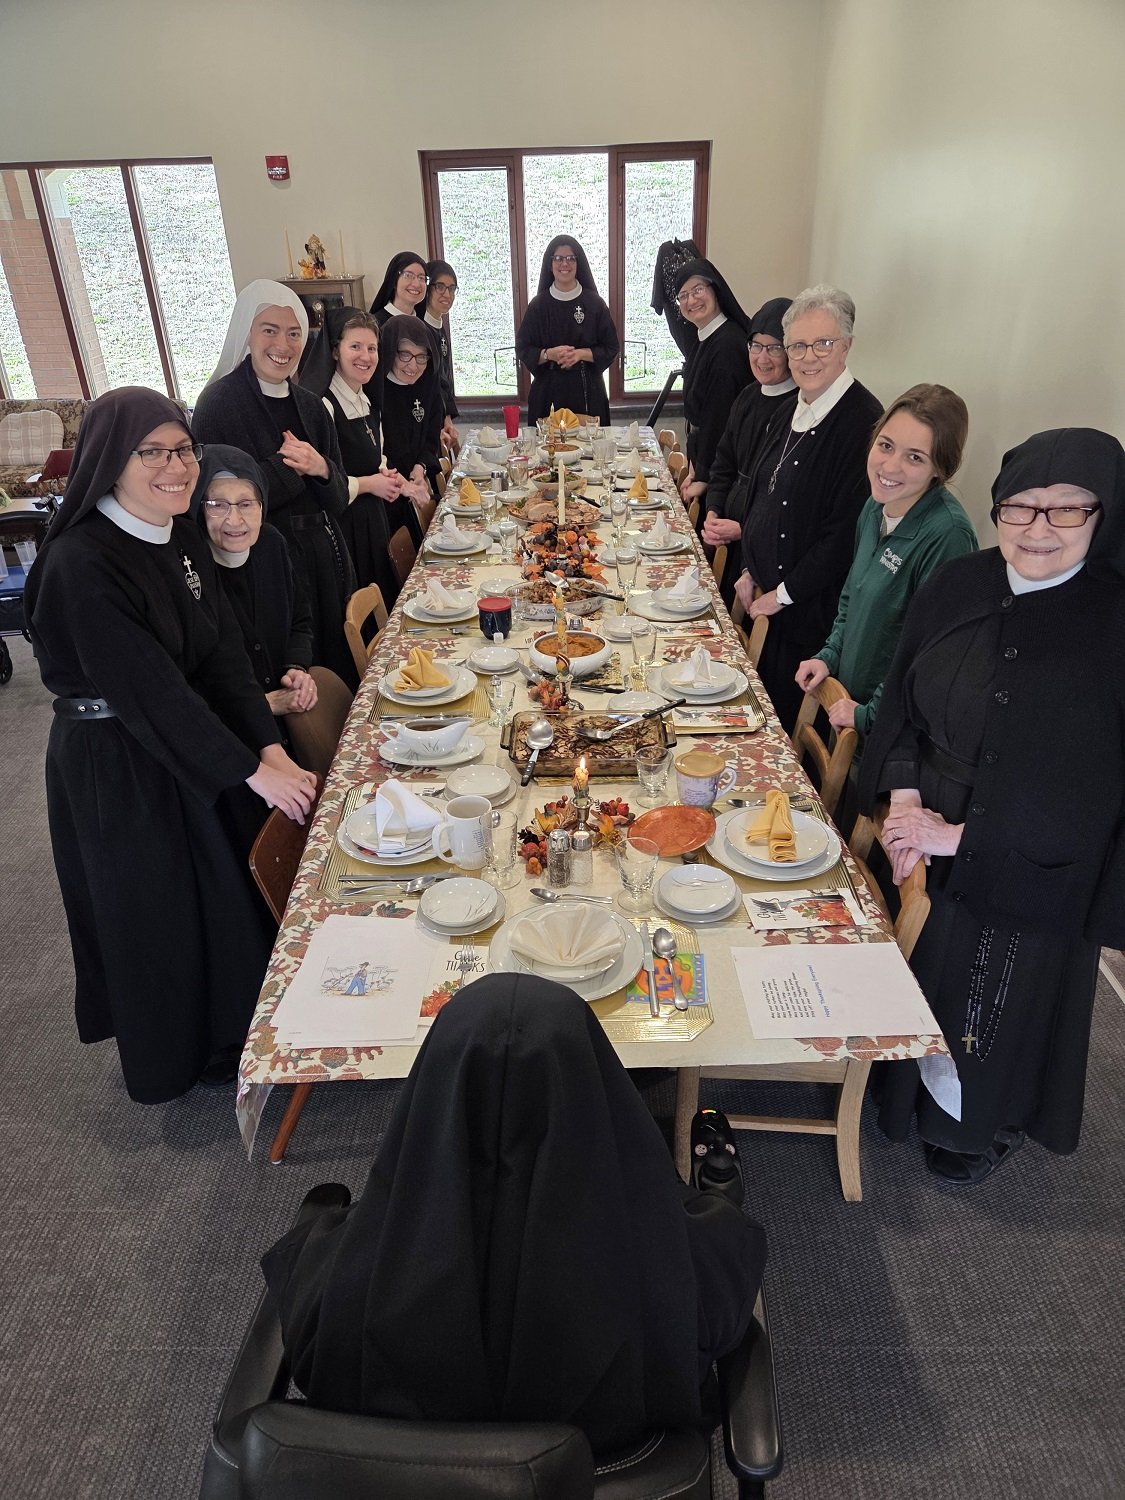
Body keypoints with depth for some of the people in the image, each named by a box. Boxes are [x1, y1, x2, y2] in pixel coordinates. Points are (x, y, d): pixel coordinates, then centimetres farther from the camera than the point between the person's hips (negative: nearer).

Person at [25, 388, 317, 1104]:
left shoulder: (182, 536, -1)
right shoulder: (80, 564, -25)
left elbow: (224, 652, -4)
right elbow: (149, 692, -27)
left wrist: (271, 748, -14)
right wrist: (252, 773, -24)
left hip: (186, 743, 8)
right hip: (115, 767, -7)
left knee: (224, 881, 21)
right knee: (157, 911, 11)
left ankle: (226, 1028, 47)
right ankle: (181, 1056, 38)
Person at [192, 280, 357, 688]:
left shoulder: (309, 405, 10)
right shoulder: (219, 403, -8)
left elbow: (338, 500, 10)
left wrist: (320, 469, -11)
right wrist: (286, 467, -16)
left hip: (324, 560, 6)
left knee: (336, 670, 12)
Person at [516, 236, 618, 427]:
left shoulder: (594, 303, 3)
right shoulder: (538, 305, 4)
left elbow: (612, 348, 3)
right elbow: (522, 349, 4)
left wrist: (580, 354, -13)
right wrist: (549, 354, -14)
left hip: (587, 389, 0)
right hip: (548, 390, 0)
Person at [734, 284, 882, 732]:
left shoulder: (864, 422, -19)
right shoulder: (793, 412, 8)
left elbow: (846, 532, -21)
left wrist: (784, 593, -15)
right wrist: (750, 571, 9)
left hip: (812, 610, -8)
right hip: (764, 595, 8)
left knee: (793, 722, 5)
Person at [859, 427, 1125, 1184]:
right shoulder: (956, 588, -7)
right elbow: (900, 704, 2)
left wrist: (959, 835, -18)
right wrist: (904, 799, -13)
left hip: (1031, 877, -3)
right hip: (919, 845, 4)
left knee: (998, 1003, 16)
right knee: (910, 978, 21)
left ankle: (983, 1125, 48)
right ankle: (903, 1090, 52)